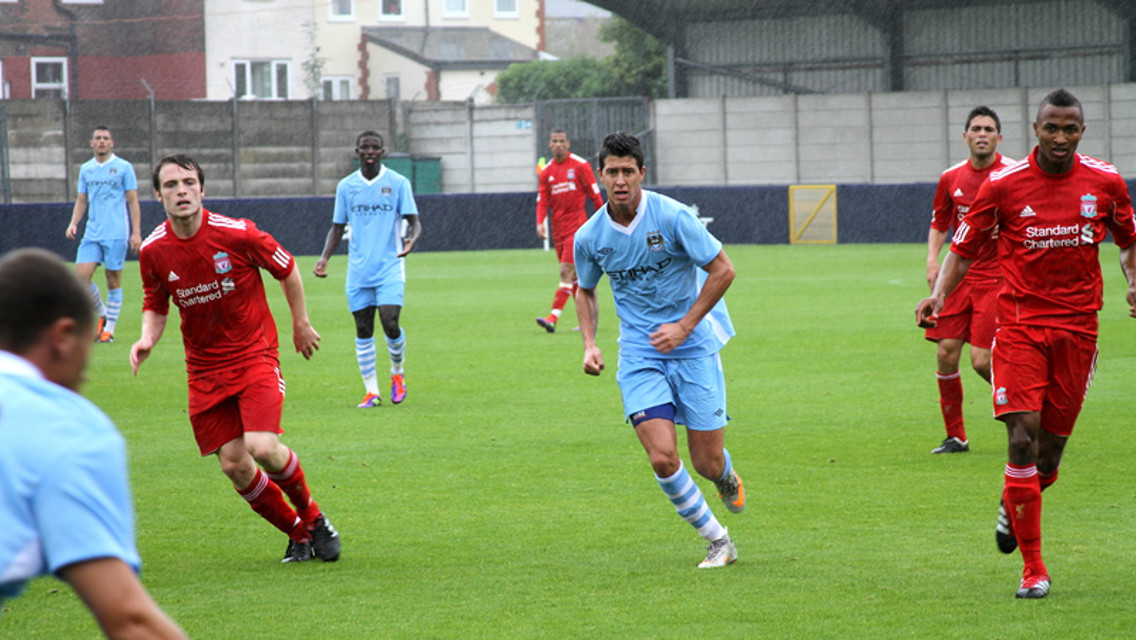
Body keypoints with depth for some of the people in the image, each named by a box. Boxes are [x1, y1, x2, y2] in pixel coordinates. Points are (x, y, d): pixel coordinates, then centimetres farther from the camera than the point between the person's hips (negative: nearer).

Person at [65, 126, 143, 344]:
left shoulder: (123, 167, 0)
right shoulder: (86, 169, 12)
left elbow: (133, 201, -1)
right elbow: (82, 200, 18)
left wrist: (136, 232, -7)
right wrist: (73, 223, 2)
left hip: (116, 234, -4)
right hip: (92, 233, 4)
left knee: (113, 280, -2)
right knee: (82, 275, -7)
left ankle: (109, 329, 7)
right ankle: (102, 315, 15)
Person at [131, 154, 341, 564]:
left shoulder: (237, 234, -15)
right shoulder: (153, 251, -5)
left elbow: (287, 270, 2)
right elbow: (156, 306, 11)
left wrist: (301, 323, 11)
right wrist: (147, 338, -10)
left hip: (254, 354, -4)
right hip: (205, 368, 4)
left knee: (263, 447, -21)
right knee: (233, 464, -3)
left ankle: (311, 515, 8)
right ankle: (298, 533, 18)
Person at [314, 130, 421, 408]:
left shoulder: (398, 183, 0)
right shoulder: (346, 186, 8)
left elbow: (413, 222, 0)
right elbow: (337, 227, 13)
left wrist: (411, 239, -23)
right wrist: (325, 257, -2)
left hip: (390, 267, -3)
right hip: (358, 271, 3)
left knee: (390, 322, -15)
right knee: (363, 330, 2)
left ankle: (398, 372, 14)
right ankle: (371, 391, 10)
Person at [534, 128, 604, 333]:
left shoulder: (580, 165, -3)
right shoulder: (546, 172, 9)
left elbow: (595, 194, 0)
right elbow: (542, 200, 6)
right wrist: (540, 223, -11)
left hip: (577, 224, -6)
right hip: (558, 229, 6)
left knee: (567, 271, -15)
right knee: (573, 275, 9)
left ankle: (553, 317, -23)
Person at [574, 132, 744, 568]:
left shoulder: (672, 217, -14)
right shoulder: (589, 237, -3)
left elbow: (722, 270, -8)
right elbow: (585, 290, 17)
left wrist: (683, 326, -13)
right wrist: (589, 344, 2)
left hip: (692, 348, -2)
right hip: (639, 356, 2)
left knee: (707, 463, -1)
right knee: (662, 458, -15)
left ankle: (727, 479, 38)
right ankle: (717, 541, 4)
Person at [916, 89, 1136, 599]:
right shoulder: (1004, 184, -5)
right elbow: (963, 249, 2)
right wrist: (939, 293, -15)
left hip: (1077, 325, 2)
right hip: (1019, 322, -2)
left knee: (1052, 446, 6)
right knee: (1023, 435, -15)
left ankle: (1012, 506, 42)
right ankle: (1033, 569, -8)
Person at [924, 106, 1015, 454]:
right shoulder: (952, 178, 7)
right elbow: (939, 224, 20)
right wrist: (932, 259, 4)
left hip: (996, 278, -4)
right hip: (958, 277, 4)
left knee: (982, 359, -12)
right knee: (946, 354, -3)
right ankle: (955, 436, 11)